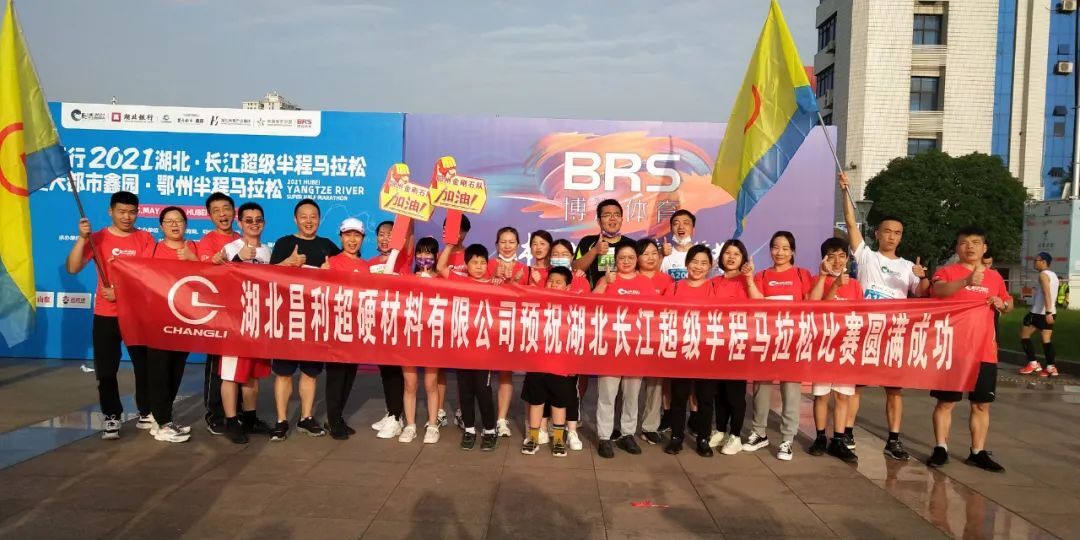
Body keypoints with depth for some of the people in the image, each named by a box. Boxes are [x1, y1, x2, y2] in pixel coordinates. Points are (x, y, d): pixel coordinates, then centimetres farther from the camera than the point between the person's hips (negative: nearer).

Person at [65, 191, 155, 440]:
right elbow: (73, 268, -8)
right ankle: (111, 417, 15)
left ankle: (146, 413, 20)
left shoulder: (145, 238, 2)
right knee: (106, 370, 3)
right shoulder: (97, 238, 1)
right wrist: (82, 238, -18)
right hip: (106, 314, 0)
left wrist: (122, 291, -14)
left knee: (144, 365, 8)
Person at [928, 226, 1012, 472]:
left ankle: (978, 452, 19)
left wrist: (1002, 305, 0)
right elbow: (937, 290, -26)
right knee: (946, 401, 3)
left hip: (984, 350, 4)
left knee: (981, 404, 9)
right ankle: (941, 449, 12)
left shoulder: (994, 276, 12)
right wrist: (967, 281, -43)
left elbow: (1009, 304, 25)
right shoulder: (946, 272, -3)